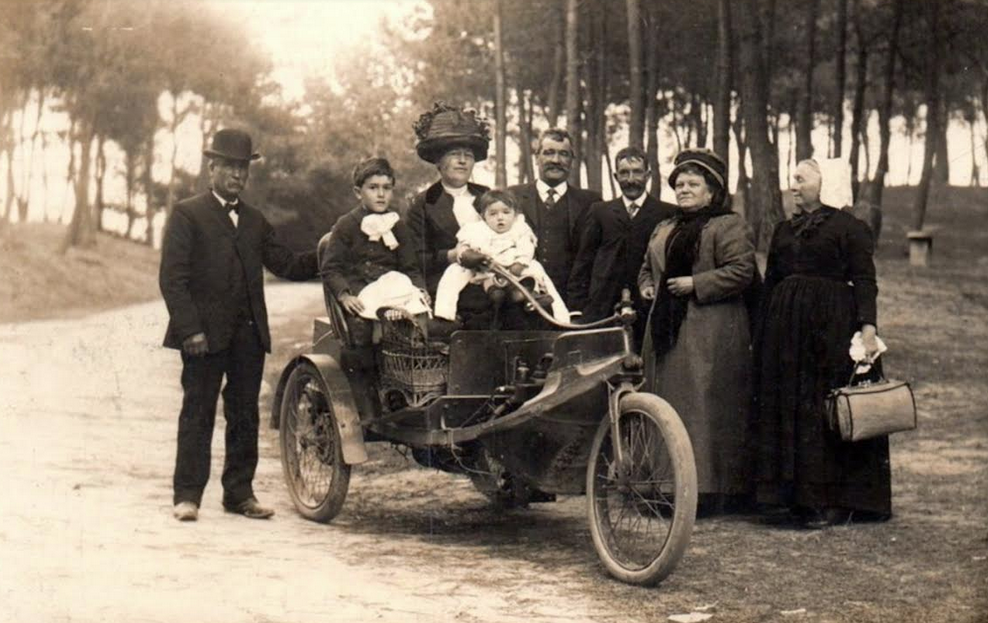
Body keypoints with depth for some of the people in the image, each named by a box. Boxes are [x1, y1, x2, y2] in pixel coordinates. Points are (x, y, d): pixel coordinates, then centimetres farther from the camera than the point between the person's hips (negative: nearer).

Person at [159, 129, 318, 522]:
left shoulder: (255, 221, 18)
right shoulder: (187, 215, -1)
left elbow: (286, 264, 13)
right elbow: (172, 278, -8)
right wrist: (189, 329, -16)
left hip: (248, 334, 5)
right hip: (205, 334, -5)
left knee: (245, 415, 8)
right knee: (198, 414, -1)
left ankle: (239, 493, 17)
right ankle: (187, 495, 6)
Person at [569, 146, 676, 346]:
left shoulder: (667, 214, 5)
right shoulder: (600, 211, 13)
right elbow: (583, 260, 11)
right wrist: (579, 305, 4)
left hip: (648, 311, -1)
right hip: (601, 311, 2)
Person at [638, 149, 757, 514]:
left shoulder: (729, 226, -3)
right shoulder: (664, 230, 22)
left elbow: (741, 272, -13)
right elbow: (647, 269, 33)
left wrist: (695, 284, -15)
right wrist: (647, 287, 11)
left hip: (710, 336, -8)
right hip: (667, 331, 8)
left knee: (706, 408, -9)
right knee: (667, 409, 7)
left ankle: (710, 491, -5)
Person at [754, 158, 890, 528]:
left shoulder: (850, 228, -2)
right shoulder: (784, 230, 17)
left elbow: (865, 281, -8)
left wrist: (868, 327, -19)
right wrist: (761, 334, 14)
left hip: (833, 326, -6)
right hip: (786, 327, 7)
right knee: (785, 408, 5)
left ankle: (836, 500, 1)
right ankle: (799, 495, 12)